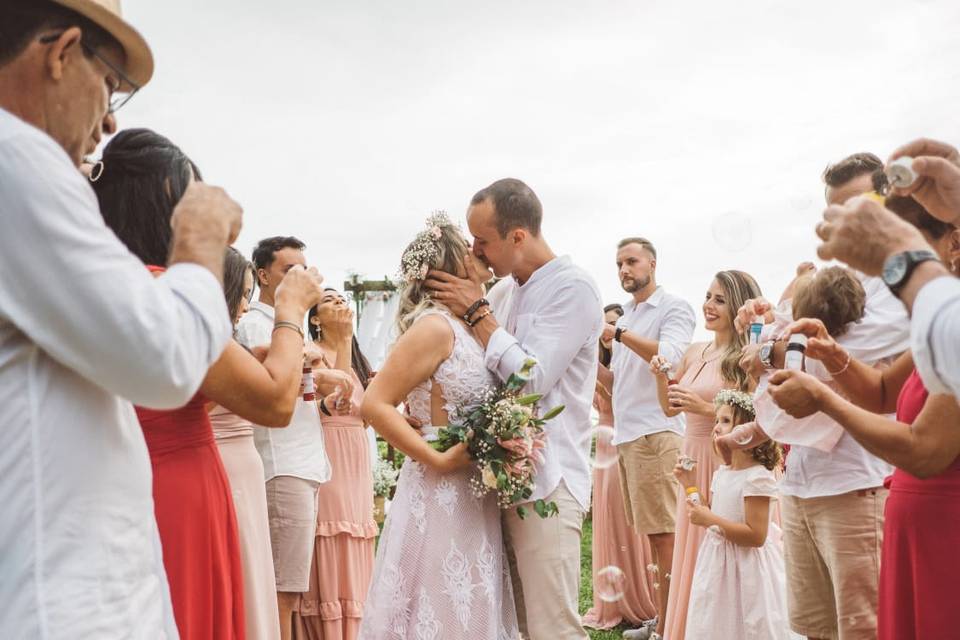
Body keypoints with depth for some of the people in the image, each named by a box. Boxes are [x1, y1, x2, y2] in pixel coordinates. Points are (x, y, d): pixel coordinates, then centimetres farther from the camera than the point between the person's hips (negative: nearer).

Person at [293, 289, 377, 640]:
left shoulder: (358, 358, 18)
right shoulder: (313, 351, -4)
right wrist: (344, 340, -18)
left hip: (359, 460, 8)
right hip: (327, 459, -8)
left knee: (355, 558, 9)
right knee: (331, 556, -8)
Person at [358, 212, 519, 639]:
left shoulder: (466, 326, 11)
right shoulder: (435, 326, -14)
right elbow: (374, 405, -19)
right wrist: (439, 459, -20)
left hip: (473, 496, 8)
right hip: (441, 496, -8)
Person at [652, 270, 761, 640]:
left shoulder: (747, 357, -11)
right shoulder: (695, 353, 10)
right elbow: (669, 409, 18)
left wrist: (705, 408, -20)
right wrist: (661, 377, 1)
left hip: (729, 462, -7)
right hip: (693, 460, 7)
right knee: (694, 553, 15)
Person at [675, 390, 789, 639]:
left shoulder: (758, 477, -18)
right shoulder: (721, 473, 7)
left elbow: (756, 536, -23)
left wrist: (710, 520, -23)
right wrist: (691, 486, 7)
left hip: (745, 569, -8)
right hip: (718, 566, 8)